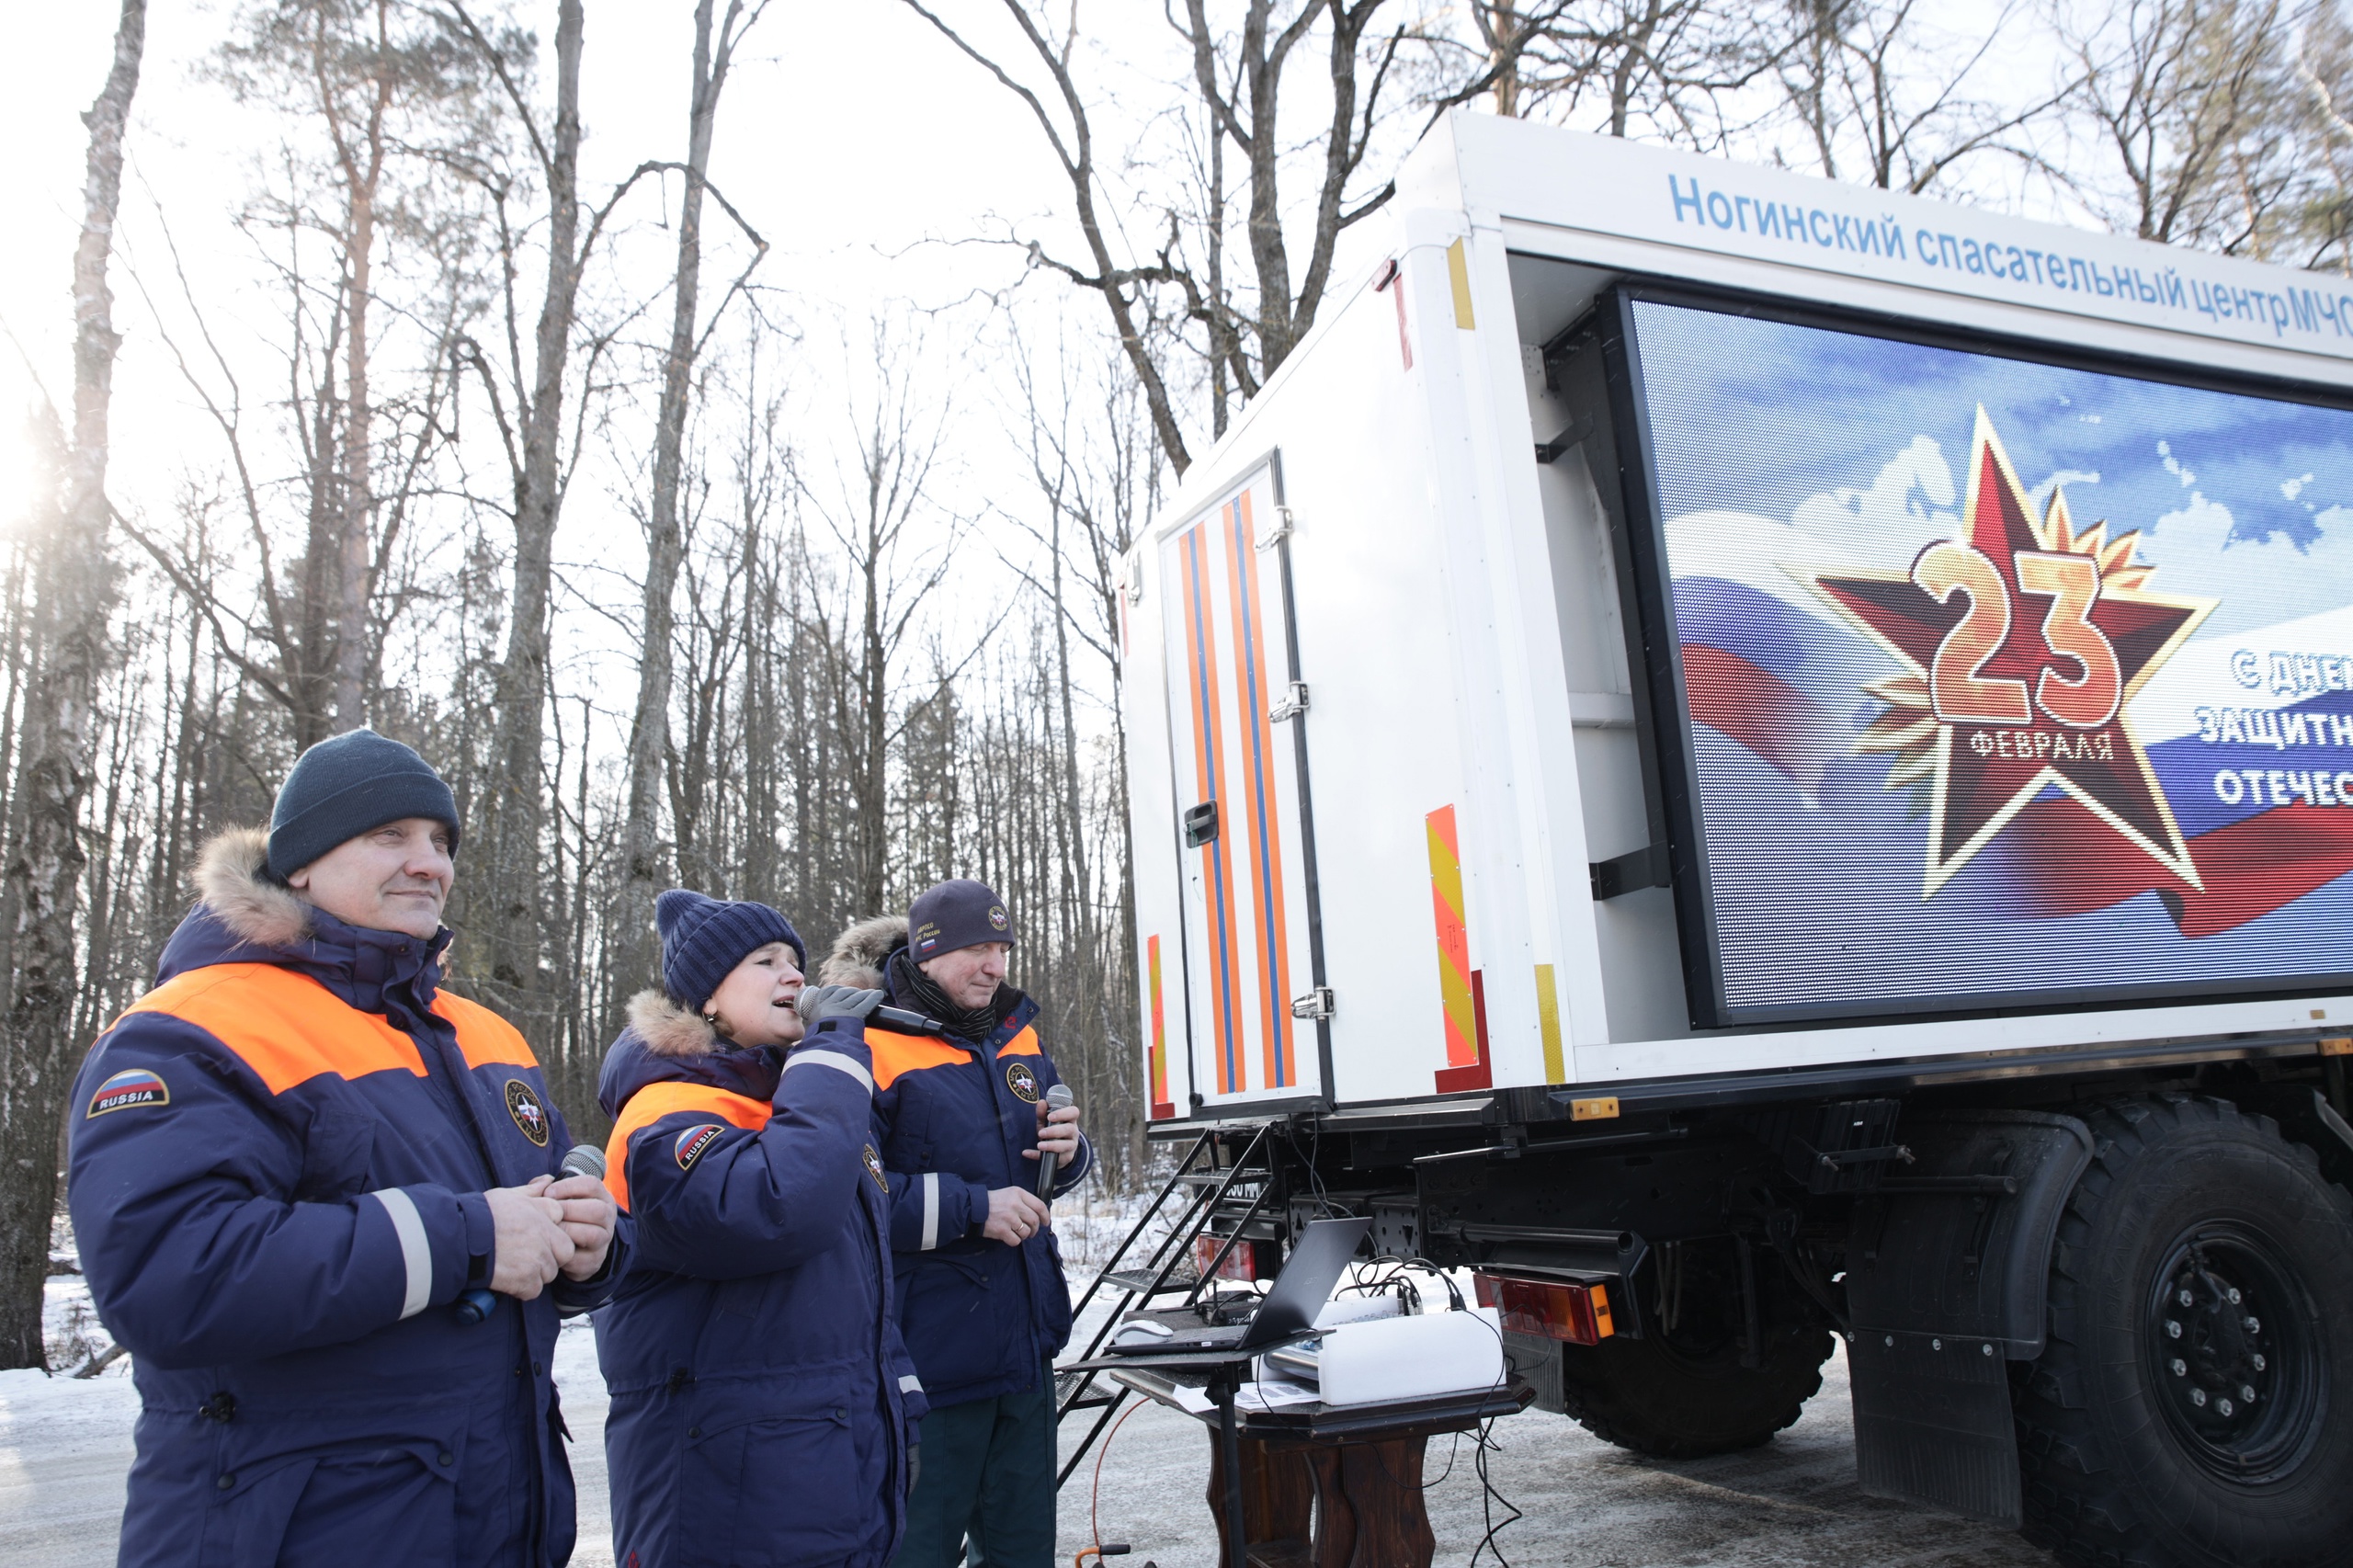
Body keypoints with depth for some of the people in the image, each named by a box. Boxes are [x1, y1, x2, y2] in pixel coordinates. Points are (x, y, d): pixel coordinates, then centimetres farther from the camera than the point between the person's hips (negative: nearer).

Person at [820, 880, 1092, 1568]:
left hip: (1024, 1349, 7)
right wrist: (970, 1209, -23)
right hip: (929, 1355, -7)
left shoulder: (1016, 1037, 10)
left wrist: (1068, 1150, -3)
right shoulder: (869, 1046, -14)